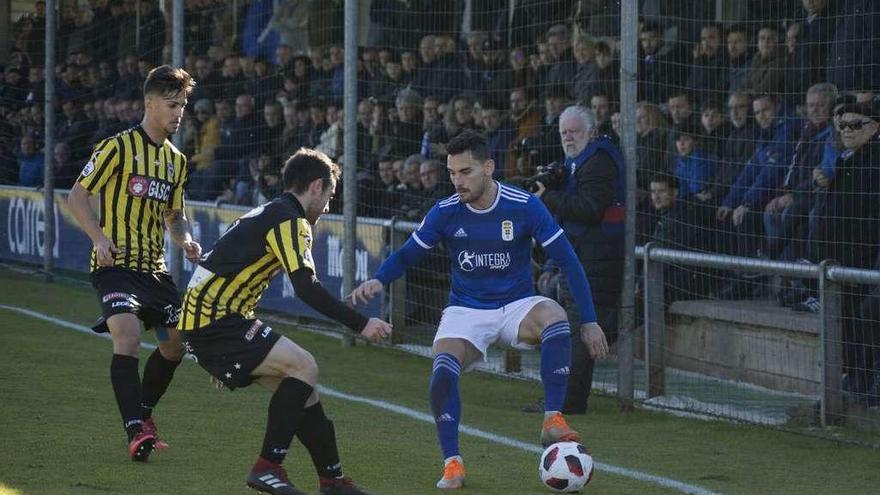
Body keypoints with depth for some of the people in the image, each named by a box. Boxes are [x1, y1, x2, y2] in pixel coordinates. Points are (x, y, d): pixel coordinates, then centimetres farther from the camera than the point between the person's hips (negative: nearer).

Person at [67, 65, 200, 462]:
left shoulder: (176, 160, 13)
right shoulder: (118, 147, -8)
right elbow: (76, 196, -7)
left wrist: (185, 240, 2)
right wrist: (99, 237, -21)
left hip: (154, 266, 7)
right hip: (116, 263, -7)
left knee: (177, 342, 9)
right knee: (127, 334, -25)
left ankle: (143, 412, 30)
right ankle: (136, 431, -28)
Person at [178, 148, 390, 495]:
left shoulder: (266, 215, 22)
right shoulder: (290, 220, -10)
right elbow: (306, 288, -21)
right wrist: (361, 324, -19)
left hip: (201, 323, 10)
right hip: (215, 321, -10)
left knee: (301, 389, 9)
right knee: (304, 367, -16)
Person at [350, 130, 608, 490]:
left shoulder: (524, 207, -14)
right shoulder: (445, 213, -9)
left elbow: (568, 262, -10)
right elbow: (406, 255, 2)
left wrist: (589, 321, -13)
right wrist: (378, 281, -20)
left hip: (517, 305, -1)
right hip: (466, 311, 1)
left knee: (555, 318, -35)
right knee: (443, 369, -29)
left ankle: (553, 421, -27)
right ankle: (452, 463, -16)